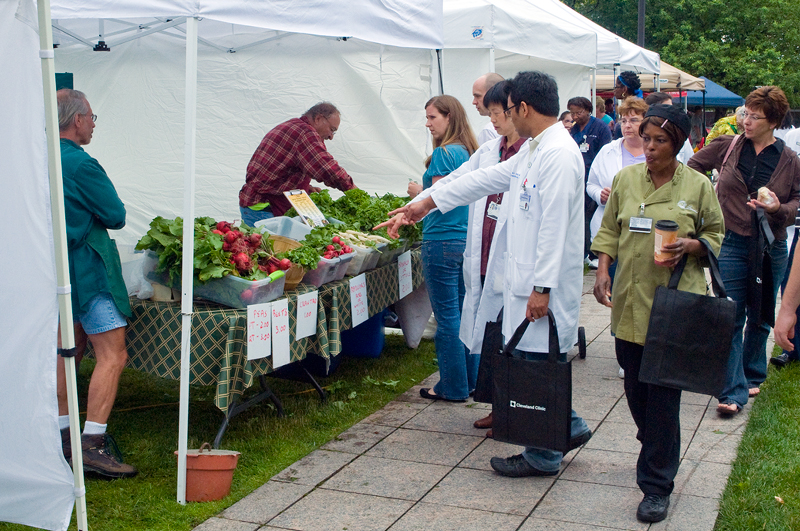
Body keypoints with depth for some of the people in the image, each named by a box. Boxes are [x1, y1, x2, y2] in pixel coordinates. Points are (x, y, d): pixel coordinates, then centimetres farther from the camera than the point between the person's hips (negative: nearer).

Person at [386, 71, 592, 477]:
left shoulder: (559, 154, -17)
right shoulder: (533, 150, 15)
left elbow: (554, 227, -22)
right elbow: (488, 179, 23)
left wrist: (542, 287, -23)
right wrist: (427, 203, 25)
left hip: (545, 282, -10)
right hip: (520, 276, 10)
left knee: (539, 361, 0)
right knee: (527, 358, 15)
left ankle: (544, 455, 13)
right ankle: (567, 426, 30)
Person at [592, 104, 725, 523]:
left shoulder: (698, 186, 0)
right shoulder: (625, 179, 7)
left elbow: (715, 236, 8)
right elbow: (609, 231, 13)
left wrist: (689, 246, -12)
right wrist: (603, 269, -1)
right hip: (629, 300, 4)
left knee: (663, 394, -3)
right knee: (635, 386, 11)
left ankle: (656, 485, 7)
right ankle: (659, 453, 38)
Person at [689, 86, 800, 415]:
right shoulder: (727, 147, 1)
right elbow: (693, 168, 16)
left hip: (771, 248, 2)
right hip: (732, 243, -1)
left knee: (760, 318, 13)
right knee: (731, 319, -7)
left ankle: (751, 376, 33)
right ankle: (733, 392, -6)